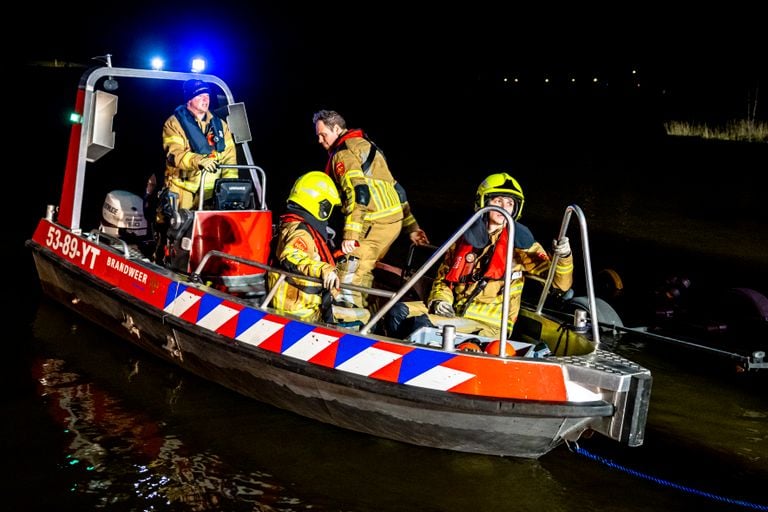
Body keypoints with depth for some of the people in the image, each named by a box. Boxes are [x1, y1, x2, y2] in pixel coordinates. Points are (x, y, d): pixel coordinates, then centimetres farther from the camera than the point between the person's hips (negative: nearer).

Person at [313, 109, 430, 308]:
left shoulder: (343, 153, -6)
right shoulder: (365, 145, 24)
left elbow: (358, 193, -22)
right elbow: (394, 187, 23)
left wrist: (350, 235, -27)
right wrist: (411, 226, 22)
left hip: (376, 223, -10)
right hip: (394, 218, 10)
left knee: (349, 276, -11)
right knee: (362, 273, 18)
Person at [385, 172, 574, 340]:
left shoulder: (520, 243, 1)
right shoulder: (466, 238, 12)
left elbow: (560, 283, -4)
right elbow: (443, 276, 22)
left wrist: (563, 257, -25)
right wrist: (440, 299, 0)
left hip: (488, 325, -5)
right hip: (453, 311, 6)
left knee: (421, 324, -30)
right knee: (399, 312, -11)